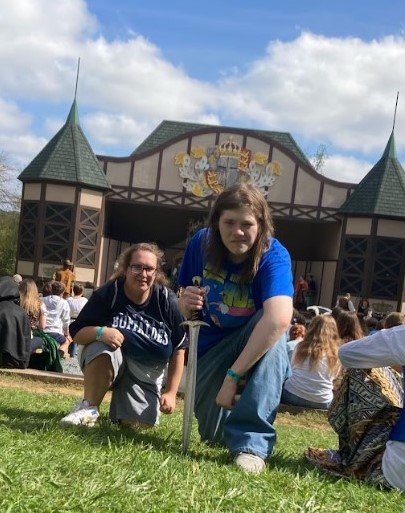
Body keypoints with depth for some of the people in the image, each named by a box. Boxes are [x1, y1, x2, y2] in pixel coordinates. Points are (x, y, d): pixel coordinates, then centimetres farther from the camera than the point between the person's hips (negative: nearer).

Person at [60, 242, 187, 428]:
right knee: (104, 346, -35)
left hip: (145, 374, 2)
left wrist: (170, 393, -8)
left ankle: (122, 400, 26)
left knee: (141, 424, -8)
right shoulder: (108, 293, -17)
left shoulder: (167, 301, -12)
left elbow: (178, 350, -5)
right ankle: (88, 408, -15)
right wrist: (100, 332, -37)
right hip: (104, 363, -2)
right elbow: (77, 333, -15)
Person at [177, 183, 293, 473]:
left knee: (272, 328, -37)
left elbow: (280, 319, -45)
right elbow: (185, 310, 0)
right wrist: (186, 304, -26)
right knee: (214, 434, -7)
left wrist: (233, 375, -45)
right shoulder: (201, 243, -13)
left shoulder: (273, 255, -27)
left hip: (255, 342, -3)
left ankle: (251, 441, -30)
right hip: (210, 346, 3)